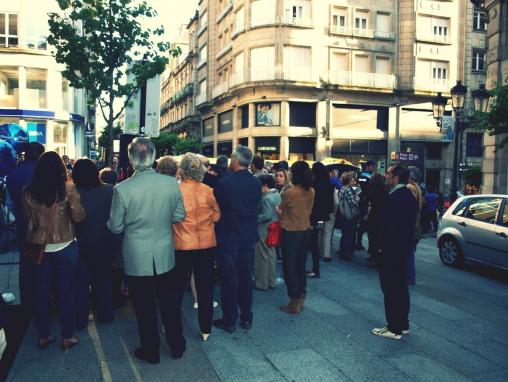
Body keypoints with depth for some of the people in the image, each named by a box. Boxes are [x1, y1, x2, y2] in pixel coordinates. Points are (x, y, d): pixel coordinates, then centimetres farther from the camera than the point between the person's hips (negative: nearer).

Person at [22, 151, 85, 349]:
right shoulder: (68, 189, -14)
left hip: (39, 247, 3)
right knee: (66, 292, 9)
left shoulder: (28, 191, -5)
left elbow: (27, 217, 7)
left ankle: (44, 335, 26)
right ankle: (67, 336, 20)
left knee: (41, 292, 15)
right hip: (65, 247, -2)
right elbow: (78, 216, -12)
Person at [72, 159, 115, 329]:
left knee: (81, 283, 15)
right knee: (103, 280, 19)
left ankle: (80, 319, 24)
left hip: (81, 246, -1)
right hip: (104, 246, 1)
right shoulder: (109, 191, -16)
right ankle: (105, 315, 30)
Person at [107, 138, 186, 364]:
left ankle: (151, 351, 30)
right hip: (164, 256, 2)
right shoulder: (171, 183, -12)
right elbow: (179, 216, 0)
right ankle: (176, 345, 35)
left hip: (136, 259, -2)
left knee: (145, 307, 14)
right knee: (169, 302, 20)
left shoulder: (122, 189, -18)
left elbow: (115, 227, -9)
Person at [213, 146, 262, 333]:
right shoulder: (256, 183, -4)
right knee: (246, 278, 15)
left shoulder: (224, 182, -18)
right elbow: (257, 207, 6)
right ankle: (246, 318, 25)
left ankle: (229, 320, 16)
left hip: (227, 237, -4)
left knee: (229, 279, 6)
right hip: (248, 236, 4)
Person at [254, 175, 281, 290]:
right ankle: (271, 282, 26)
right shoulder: (277, 194, 7)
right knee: (271, 256, 16)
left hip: (264, 231, -9)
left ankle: (262, 283, 11)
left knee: (262, 257, 2)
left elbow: (267, 215, -27)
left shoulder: (267, 198, -21)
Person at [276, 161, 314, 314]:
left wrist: (278, 210, 17)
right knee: (301, 265, 18)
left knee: (289, 266, 5)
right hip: (306, 230, 6)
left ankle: (294, 303, 10)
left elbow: (280, 212, -5)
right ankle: (301, 299, 26)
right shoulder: (311, 191, -1)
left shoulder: (289, 192, -19)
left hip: (291, 232, -6)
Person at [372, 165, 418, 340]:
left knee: (391, 289, 0)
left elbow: (388, 225, -25)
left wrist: (382, 246, -13)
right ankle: (403, 324, 28)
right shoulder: (409, 195, 9)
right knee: (401, 286, 18)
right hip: (404, 247, 10)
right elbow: (410, 223, 14)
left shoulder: (394, 197, -21)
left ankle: (394, 328, 8)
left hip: (392, 249, -10)